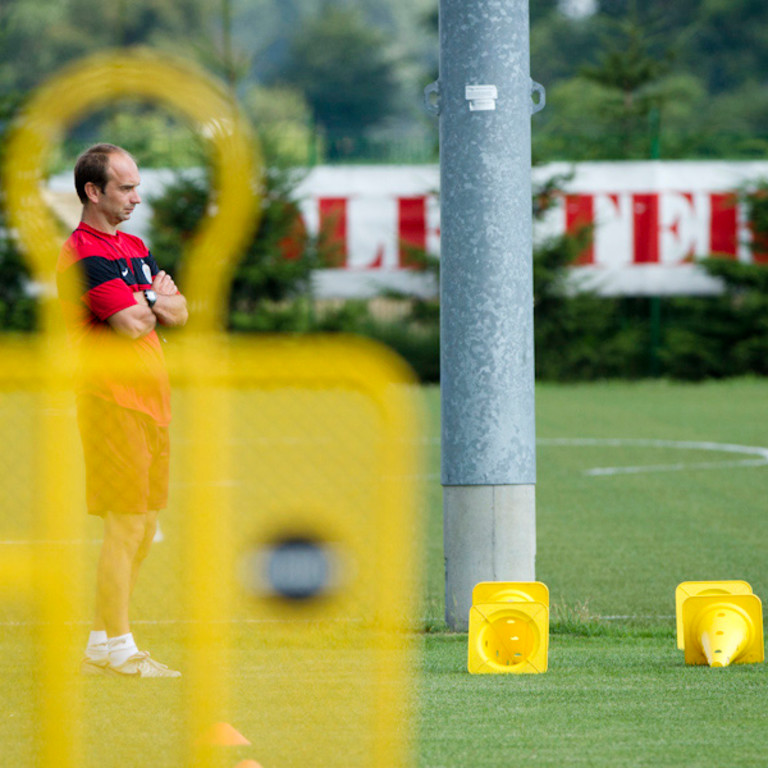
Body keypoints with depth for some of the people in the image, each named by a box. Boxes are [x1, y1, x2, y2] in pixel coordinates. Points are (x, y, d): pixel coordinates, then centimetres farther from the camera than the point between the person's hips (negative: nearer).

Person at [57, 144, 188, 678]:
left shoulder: (134, 249, 19)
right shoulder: (84, 254, -11)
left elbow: (178, 312, 13)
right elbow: (131, 323, -20)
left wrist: (147, 303, -7)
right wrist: (153, 301, 1)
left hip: (151, 397, 9)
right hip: (113, 398, -9)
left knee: (144, 528, 11)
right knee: (126, 526, -9)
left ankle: (101, 647, 17)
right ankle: (119, 649, -5)